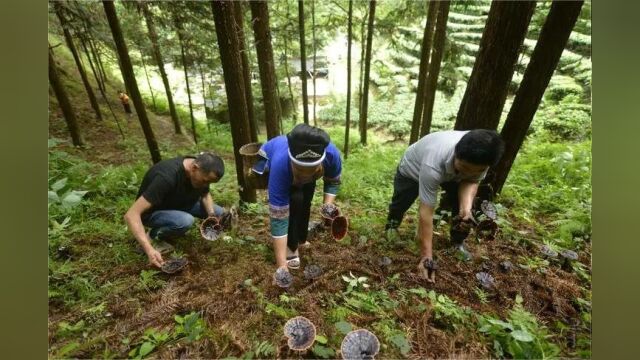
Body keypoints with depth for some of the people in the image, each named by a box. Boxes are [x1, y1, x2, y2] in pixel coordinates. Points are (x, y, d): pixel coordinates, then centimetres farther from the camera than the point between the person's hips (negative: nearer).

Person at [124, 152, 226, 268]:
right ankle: (153, 236, -4)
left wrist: (211, 214, -16)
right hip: (153, 212, -7)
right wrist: (149, 250, -43)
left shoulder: (201, 171, -17)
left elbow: (205, 194, 3)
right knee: (186, 221, -36)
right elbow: (131, 215, -37)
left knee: (219, 212, -5)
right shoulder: (167, 177, -38)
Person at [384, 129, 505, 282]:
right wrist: (426, 257, -41)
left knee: (463, 202, -12)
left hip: (450, 171, 4)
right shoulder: (433, 164, -48)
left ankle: (458, 242, 13)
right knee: (401, 202, 6)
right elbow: (426, 212, -45)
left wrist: (466, 207, -40)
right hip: (412, 168, -3)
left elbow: (472, 181, -18)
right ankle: (392, 223, 41)